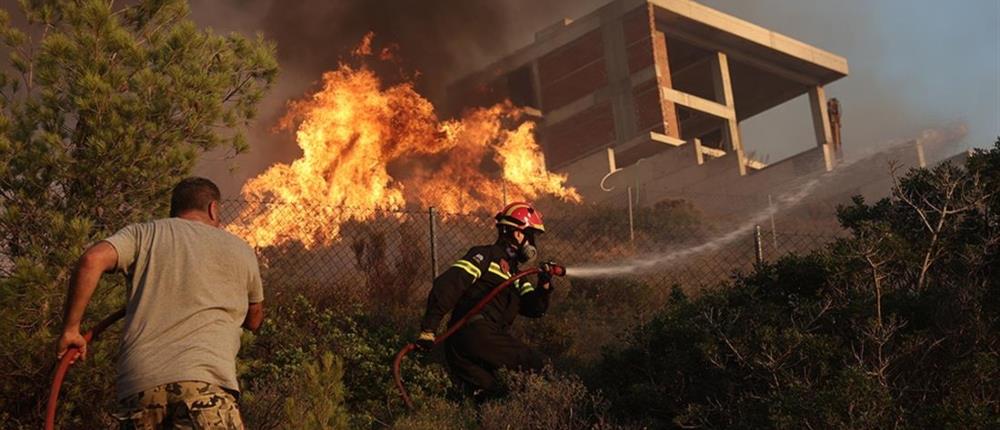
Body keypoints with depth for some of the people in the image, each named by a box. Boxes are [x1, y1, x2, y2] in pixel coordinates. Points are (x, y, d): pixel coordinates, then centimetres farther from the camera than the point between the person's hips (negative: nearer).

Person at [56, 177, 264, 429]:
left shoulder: (143, 235, 18)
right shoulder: (239, 249, 20)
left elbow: (93, 260, -1)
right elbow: (254, 320, 32)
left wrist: (71, 328, 5)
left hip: (137, 383, 3)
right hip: (204, 380, -3)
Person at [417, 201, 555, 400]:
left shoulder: (514, 274, 28)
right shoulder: (486, 255, -1)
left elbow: (534, 309, 19)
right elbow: (447, 284, -13)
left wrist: (544, 288, -3)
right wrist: (428, 329, -19)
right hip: (476, 333, -10)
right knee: (538, 368, -13)